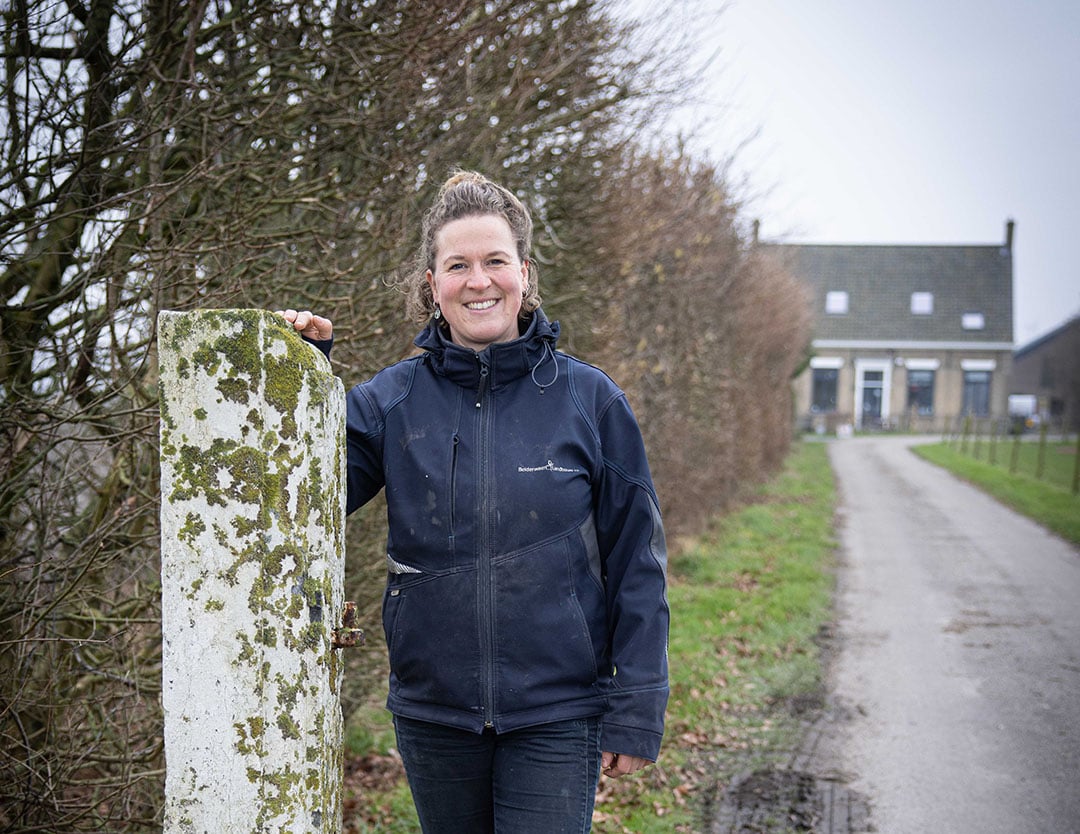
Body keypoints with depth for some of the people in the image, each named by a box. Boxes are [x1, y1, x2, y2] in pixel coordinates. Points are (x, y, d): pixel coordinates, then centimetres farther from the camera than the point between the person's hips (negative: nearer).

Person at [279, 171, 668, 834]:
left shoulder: (589, 398, -5)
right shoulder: (391, 400, 0)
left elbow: (637, 562, -2)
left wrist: (636, 711, -4)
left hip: (556, 714, -2)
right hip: (432, 713, 3)